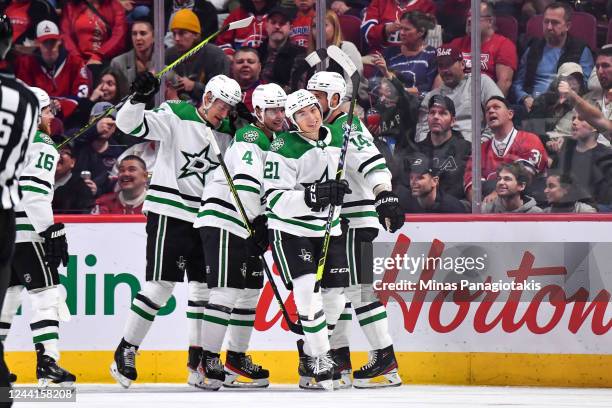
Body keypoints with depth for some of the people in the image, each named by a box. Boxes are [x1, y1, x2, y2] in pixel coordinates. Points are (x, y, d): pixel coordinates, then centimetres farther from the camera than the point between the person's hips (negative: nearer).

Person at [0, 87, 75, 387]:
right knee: (46, 293, -7)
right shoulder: (41, 146, -9)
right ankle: (47, 363, -16)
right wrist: (52, 233, -19)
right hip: (25, 232, -9)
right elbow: (33, 196, -19)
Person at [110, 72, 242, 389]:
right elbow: (129, 124, -18)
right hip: (169, 214, -7)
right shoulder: (176, 117, -7)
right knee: (161, 284, -10)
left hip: (204, 219, 7)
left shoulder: (224, 135, 12)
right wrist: (139, 98, -33)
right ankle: (125, 351, -1)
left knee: (204, 286, 5)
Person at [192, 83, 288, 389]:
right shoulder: (250, 138, -13)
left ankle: (236, 358, 21)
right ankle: (208, 360, -15)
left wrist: (262, 225, 17)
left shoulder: (274, 143, 18)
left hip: (249, 224, 10)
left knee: (250, 291, 12)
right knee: (227, 290, -15)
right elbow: (244, 183, -25)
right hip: (223, 221, -10)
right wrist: (258, 223, -27)